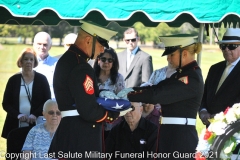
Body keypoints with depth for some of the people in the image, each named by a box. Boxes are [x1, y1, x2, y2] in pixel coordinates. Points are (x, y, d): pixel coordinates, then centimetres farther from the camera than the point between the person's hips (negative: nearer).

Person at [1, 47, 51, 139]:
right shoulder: (13, 80, 10)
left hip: (36, 124, -1)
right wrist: (18, 115, -9)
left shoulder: (41, 79, 8)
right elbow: (6, 104, 8)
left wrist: (34, 115, -10)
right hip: (16, 125, 1)